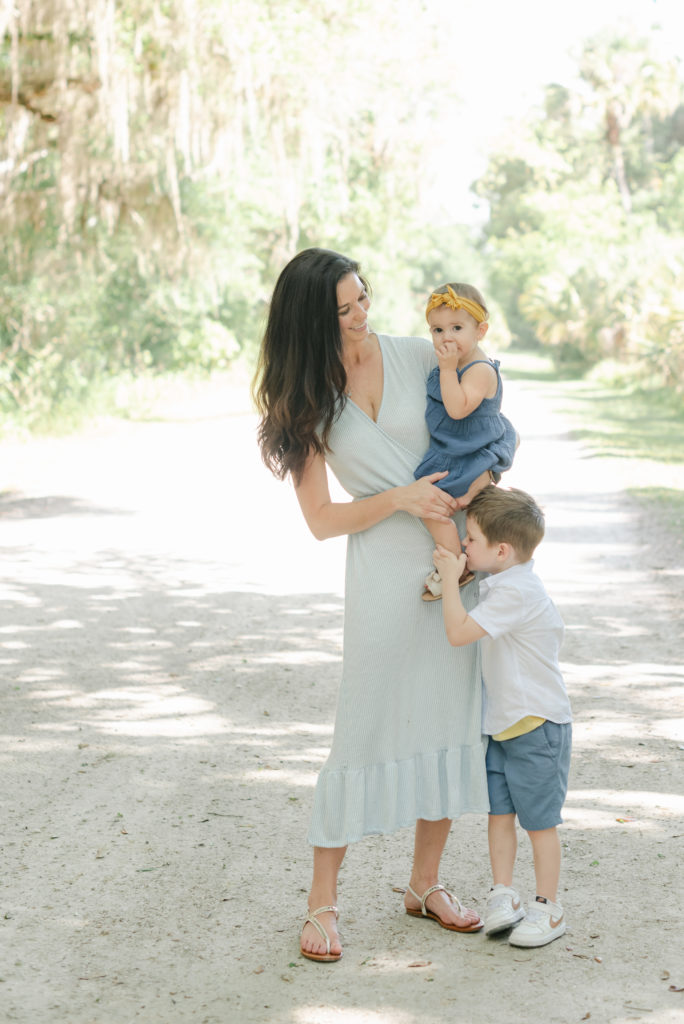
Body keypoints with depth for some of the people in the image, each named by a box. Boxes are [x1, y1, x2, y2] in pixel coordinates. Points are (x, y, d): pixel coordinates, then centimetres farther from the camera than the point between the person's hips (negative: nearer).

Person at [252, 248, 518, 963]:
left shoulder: (416, 357, 2)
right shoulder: (303, 400, -1)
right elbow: (321, 520, -4)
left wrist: (476, 488, -9)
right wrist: (401, 499, -17)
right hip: (383, 564, -3)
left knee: (450, 718, 8)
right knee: (364, 730, -3)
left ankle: (424, 884, 23)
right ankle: (322, 900, 9)